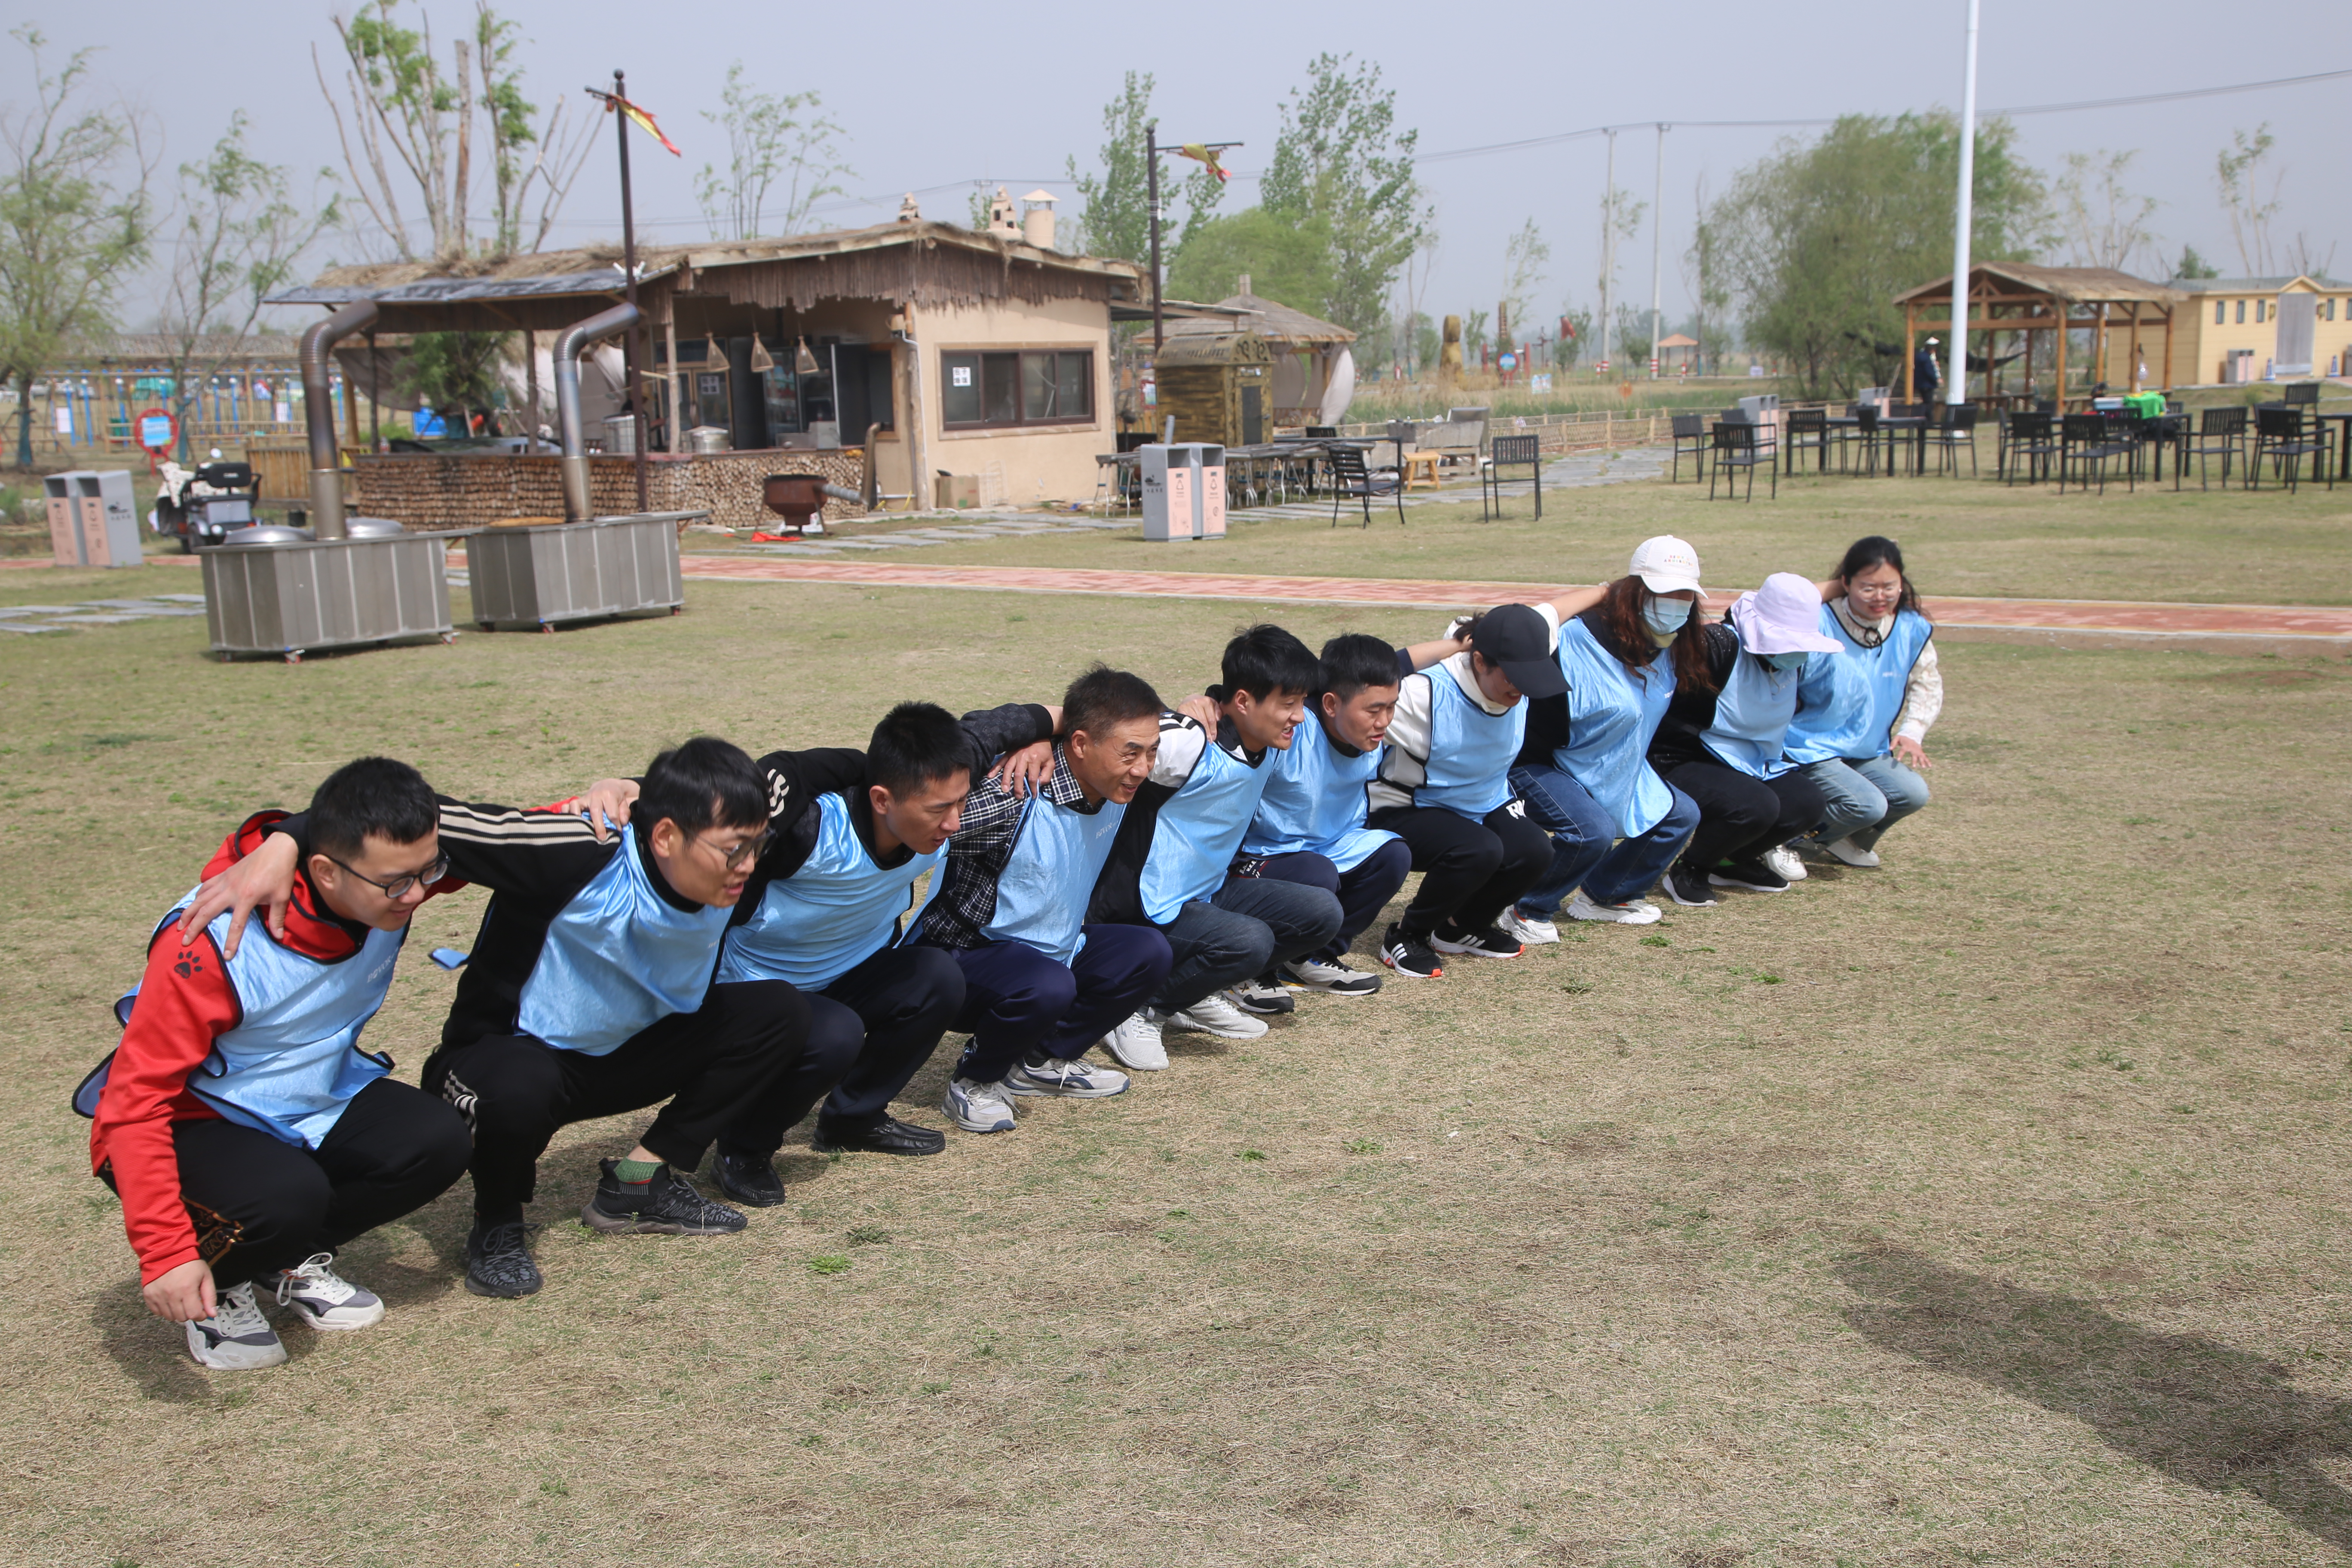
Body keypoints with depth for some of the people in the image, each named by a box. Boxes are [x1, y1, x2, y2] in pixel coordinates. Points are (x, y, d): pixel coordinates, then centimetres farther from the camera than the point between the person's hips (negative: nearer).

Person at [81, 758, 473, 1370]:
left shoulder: (390, 881, -15)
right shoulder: (217, 945, -33)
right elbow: (135, 1099, -29)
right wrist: (166, 1254, -35)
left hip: (314, 1103, 6)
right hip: (193, 1124, -6)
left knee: (437, 1141, -19)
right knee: (286, 1197, -35)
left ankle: (293, 1261, 7)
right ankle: (219, 1287, 1)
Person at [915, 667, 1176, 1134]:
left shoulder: (1115, 794, -5)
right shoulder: (1013, 801, -30)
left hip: (1051, 948, 8)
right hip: (960, 958, -8)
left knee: (1148, 952, -3)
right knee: (1047, 987, -36)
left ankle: (1043, 1061, 11)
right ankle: (975, 1081, -5)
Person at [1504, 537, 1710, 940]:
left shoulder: (1671, 650, -2)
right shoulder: (1582, 640, -28)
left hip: (1618, 771, 9)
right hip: (1539, 764, -9)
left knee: (1681, 815, 5)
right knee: (1593, 830, -31)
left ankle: (1603, 896, 19)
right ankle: (1525, 913, -9)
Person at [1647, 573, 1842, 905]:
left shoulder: (1794, 662, 4)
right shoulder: (1719, 646, -23)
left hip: (1752, 764, 8)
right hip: (1682, 764, -8)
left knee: (1807, 802, -12)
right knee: (1756, 806, -32)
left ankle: (1734, 861, 14)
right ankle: (1688, 870, -5)